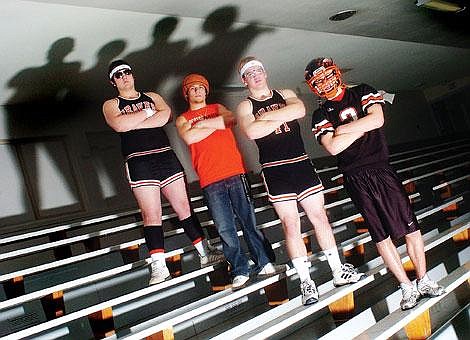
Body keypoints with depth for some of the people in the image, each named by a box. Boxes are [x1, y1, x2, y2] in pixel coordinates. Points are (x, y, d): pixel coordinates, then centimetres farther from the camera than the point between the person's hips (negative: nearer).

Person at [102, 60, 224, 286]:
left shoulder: (152, 97, 19)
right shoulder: (111, 105, 11)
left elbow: (165, 115, -3)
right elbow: (119, 125, -12)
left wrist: (132, 123, -9)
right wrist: (147, 112, -2)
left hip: (166, 157, 3)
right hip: (139, 163, -3)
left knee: (183, 207, 5)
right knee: (151, 214, -9)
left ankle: (205, 253, 13)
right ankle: (158, 267, -6)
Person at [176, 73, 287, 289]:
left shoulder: (217, 108, 20)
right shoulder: (182, 119, 16)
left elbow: (231, 119, -4)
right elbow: (189, 137, -8)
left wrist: (203, 124, -3)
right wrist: (216, 124, -1)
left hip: (235, 173, 1)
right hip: (210, 182, -1)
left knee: (249, 221, 2)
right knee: (225, 229, -3)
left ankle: (265, 264, 10)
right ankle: (240, 272, 6)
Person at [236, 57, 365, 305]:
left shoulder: (285, 95, 12)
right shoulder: (245, 107, 3)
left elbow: (300, 110, -10)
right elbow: (251, 132, -19)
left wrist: (267, 116, -12)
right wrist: (283, 116, -10)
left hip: (302, 164, 3)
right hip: (275, 171, -3)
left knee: (319, 217, 7)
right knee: (290, 225, -2)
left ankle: (339, 272, 20)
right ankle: (306, 281, 8)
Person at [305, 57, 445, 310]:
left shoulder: (362, 92, 10)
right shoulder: (321, 115, 7)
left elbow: (377, 119, -8)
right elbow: (333, 147, -9)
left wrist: (344, 129, -4)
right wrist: (361, 128, -5)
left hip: (381, 170, 1)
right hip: (355, 180, 0)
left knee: (410, 227, 1)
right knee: (381, 236, 2)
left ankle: (423, 280, 16)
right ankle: (407, 287, 14)